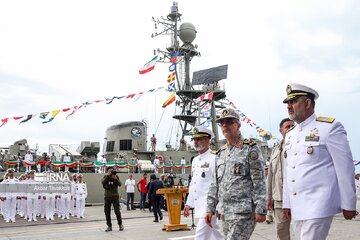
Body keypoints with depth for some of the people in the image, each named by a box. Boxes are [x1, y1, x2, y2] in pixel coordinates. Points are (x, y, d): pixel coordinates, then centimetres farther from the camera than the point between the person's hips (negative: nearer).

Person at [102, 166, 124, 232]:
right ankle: (109, 226, 16)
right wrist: (107, 175, -22)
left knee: (117, 211, -8)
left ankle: (120, 224, 10)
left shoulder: (116, 177, 2)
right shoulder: (105, 177, 5)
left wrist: (115, 178, -24)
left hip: (115, 196, -2)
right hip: (107, 197, 2)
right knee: (107, 212, 4)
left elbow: (119, 184, -12)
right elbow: (103, 182, -15)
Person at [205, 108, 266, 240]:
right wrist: (210, 208, 11)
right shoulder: (221, 153, 14)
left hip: (243, 211, -6)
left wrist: (260, 209, -14)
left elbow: (259, 182, -9)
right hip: (224, 211, 7)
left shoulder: (250, 149, -4)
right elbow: (215, 184, 16)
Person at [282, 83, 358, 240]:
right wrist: (286, 203, 16)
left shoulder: (329, 127, -7)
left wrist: (348, 205, -7)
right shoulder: (290, 135, 15)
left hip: (318, 205, -7)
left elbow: (345, 169, -8)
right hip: (296, 207, 7)